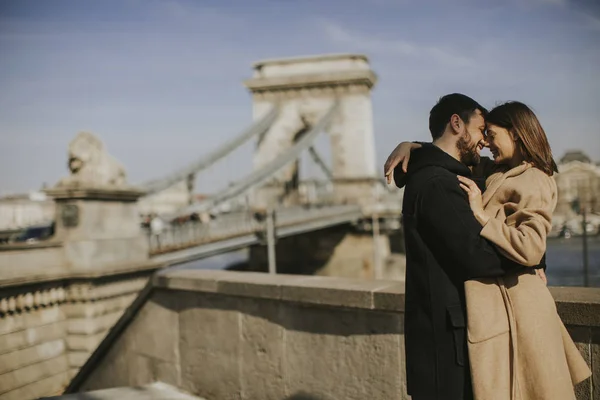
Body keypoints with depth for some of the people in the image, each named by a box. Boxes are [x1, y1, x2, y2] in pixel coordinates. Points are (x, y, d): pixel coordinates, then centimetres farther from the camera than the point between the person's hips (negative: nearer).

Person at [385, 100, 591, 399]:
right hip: (493, 298, 8)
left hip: (511, 301, -8)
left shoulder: (534, 185, -13)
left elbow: (530, 249, -24)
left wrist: (480, 213, -20)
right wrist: (409, 146, 3)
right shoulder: (493, 171, 12)